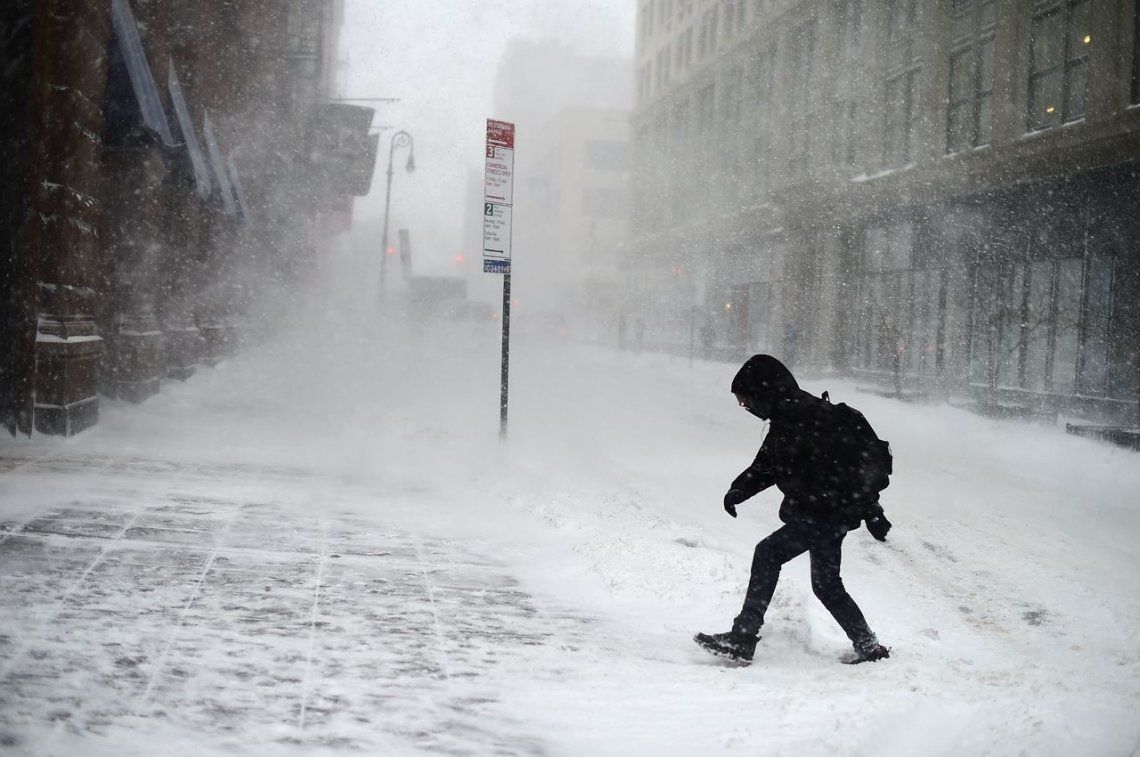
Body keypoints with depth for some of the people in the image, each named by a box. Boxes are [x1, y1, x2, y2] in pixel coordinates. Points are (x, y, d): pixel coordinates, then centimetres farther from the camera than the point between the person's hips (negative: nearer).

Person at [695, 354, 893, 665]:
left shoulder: (807, 416, -20)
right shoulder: (785, 419, 12)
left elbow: (849, 466, -22)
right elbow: (765, 465, 17)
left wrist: (870, 512, -21)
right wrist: (739, 490, -1)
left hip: (828, 512, -11)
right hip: (829, 511, 11)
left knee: (768, 553, -15)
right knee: (825, 583, 18)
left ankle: (743, 637, -17)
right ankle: (868, 645, 28)